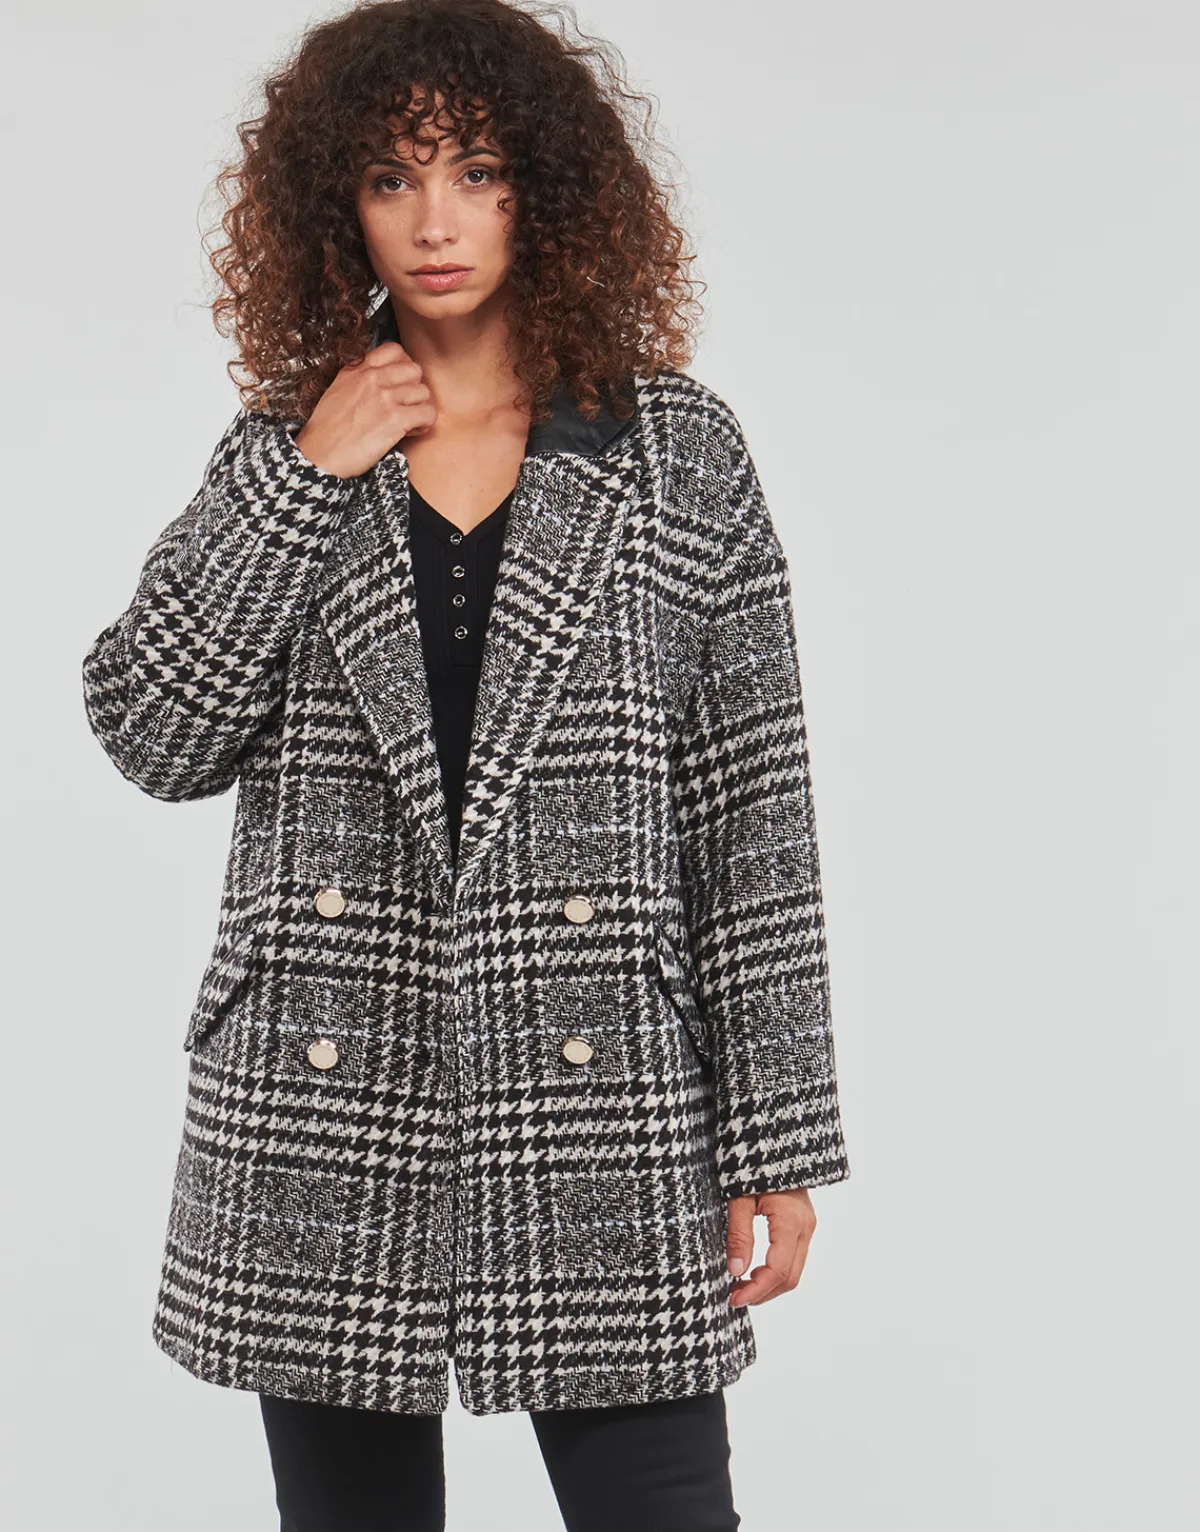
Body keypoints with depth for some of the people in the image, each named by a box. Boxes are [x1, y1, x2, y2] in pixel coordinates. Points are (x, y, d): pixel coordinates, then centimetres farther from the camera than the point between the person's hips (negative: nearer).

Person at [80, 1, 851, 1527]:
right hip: (323, 1116, 2)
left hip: (599, 1110, -2)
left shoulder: (677, 452, 2)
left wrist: (774, 1141, -3)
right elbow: (149, 732, -2)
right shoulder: (280, 454, 8)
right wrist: (305, 472, -7)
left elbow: (754, 811, 0)